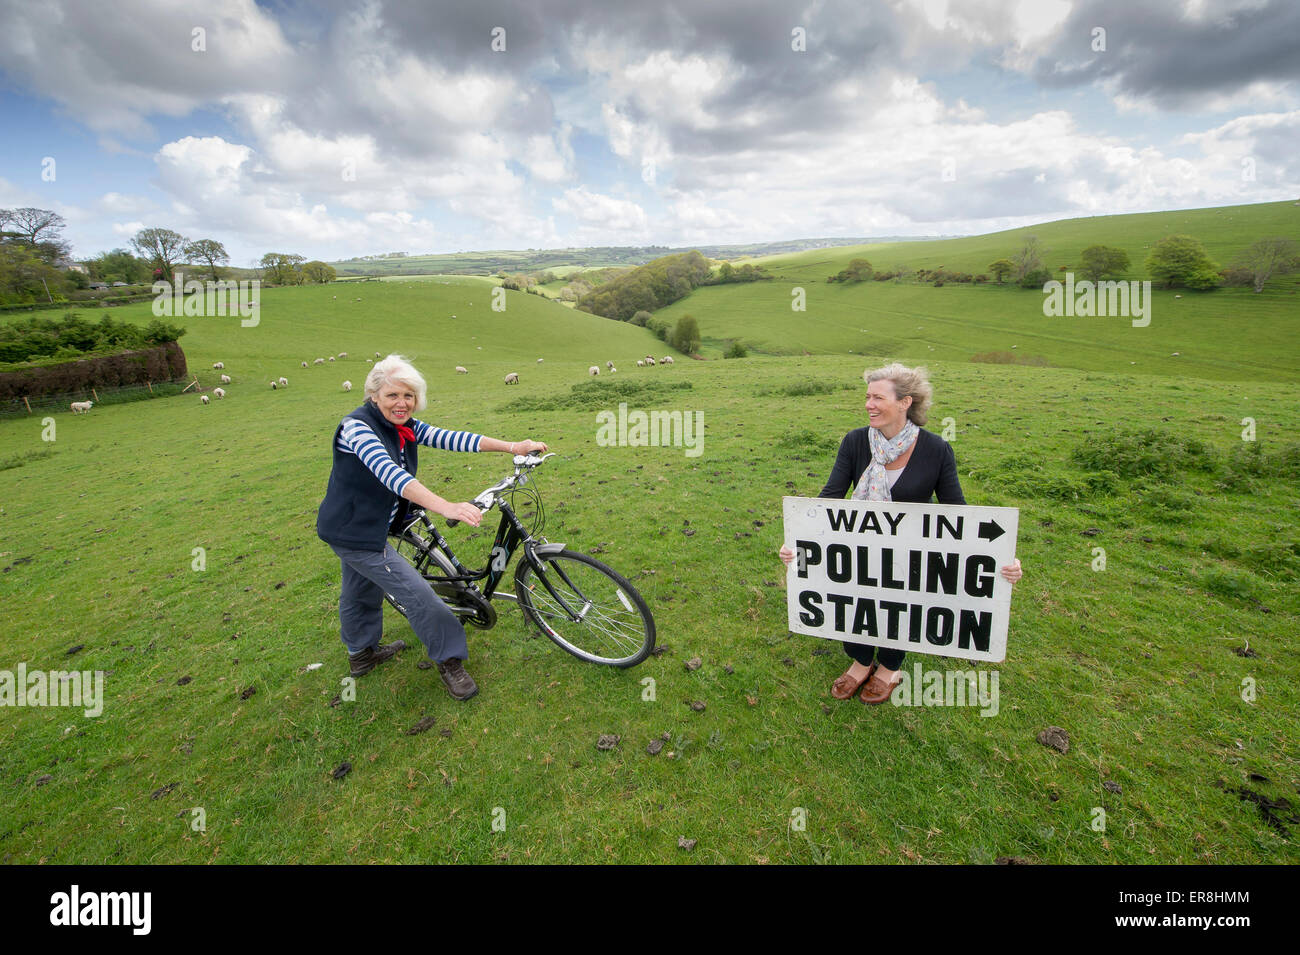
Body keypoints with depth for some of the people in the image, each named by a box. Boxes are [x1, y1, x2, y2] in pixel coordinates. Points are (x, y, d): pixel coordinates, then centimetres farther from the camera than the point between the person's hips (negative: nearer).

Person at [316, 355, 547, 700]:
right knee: (415, 591, -8)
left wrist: (512, 446, -22)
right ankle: (449, 661, 9)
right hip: (353, 531, -9)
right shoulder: (357, 426, -28)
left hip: (366, 527, 9)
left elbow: (449, 438, -13)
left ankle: (361, 654, 50)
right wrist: (446, 507, -57)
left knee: (361, 591, 27)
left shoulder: (405, 427, -3)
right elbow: (389, 473, -43)